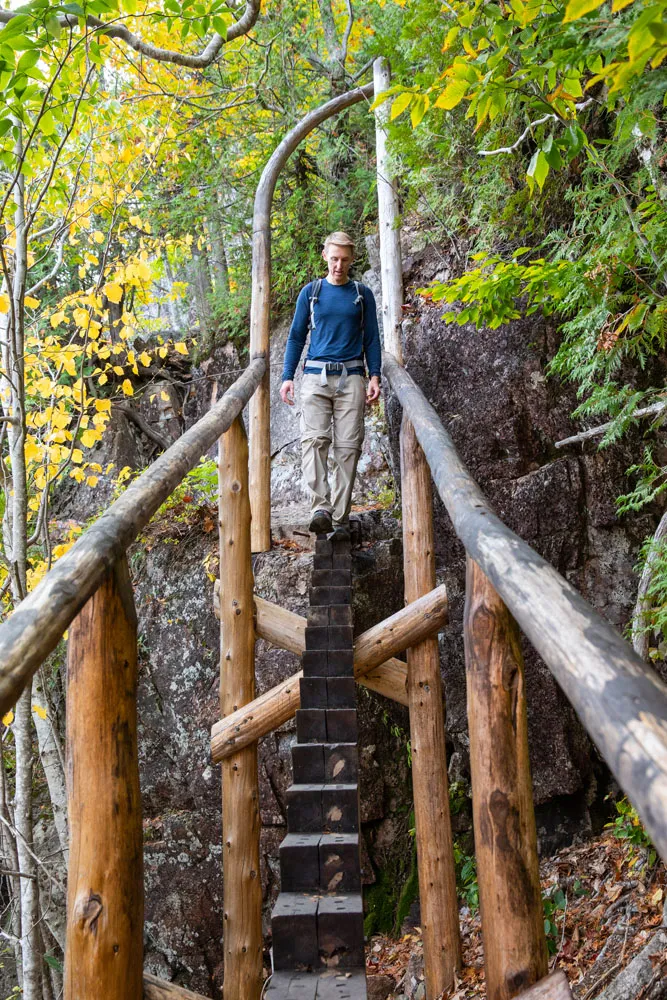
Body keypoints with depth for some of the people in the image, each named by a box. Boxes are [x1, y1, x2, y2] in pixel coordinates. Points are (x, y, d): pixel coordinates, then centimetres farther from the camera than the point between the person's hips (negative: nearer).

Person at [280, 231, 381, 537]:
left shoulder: (363, 294, 11)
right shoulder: (310, 292, 11)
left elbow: (371, 339, 12)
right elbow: (296, 336, 12)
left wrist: (375, 377, 0)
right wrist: (287, 377, 3)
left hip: (351, 377, 0)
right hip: (316, 376, 0)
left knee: (348, 446, -4)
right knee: (314, 440, -17)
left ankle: (340, 517, 0)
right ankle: (320, 508, -26)